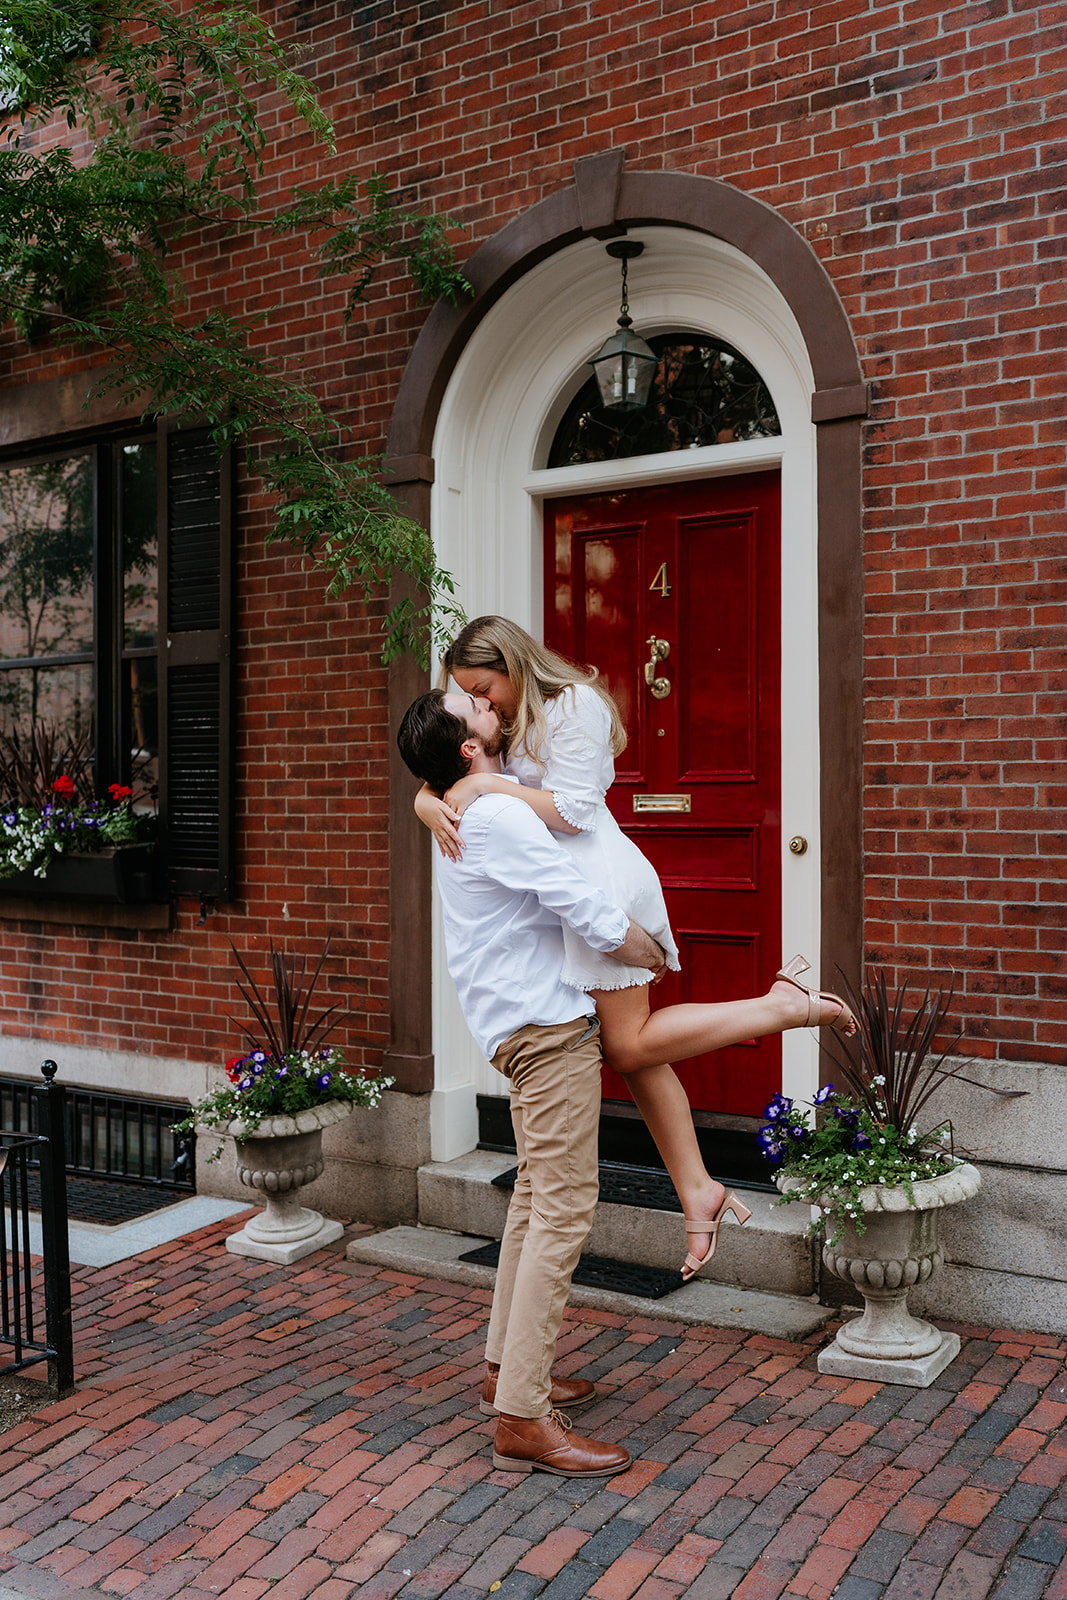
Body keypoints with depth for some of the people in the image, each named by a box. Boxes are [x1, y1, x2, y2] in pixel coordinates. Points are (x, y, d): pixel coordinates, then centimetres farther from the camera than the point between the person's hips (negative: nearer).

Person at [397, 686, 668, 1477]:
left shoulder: (466, 815, 11)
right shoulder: (499, 816, -20)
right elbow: (599, 921, -22)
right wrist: (654, 957, -4)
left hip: (526, 1025, 11)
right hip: (549, 1024, -11)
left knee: (538, 1196, 19)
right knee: (564, 1205, -10)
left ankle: (508, 1366, 30)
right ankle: (522, 1418, -7)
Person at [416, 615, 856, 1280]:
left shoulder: (576, 703, -9)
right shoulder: (511, 721, 17)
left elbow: (570, 812, -17)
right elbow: (432, 787, 13)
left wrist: (487, 784, -19)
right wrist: (433, 805, -10)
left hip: (602, 877, -9)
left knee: (628, 1044, -6)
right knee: (632, 1047, 9)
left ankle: (789, 1005, -1)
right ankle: (697, 1188, 15)